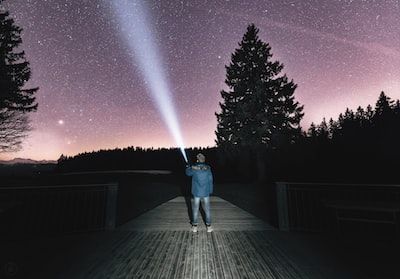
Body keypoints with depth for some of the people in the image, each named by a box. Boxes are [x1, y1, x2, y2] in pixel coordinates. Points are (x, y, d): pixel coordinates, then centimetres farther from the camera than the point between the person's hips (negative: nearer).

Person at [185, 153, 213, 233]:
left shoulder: (194, 168, -10)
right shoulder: (208, 168, -6)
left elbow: (188, 173, 10)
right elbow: (210, 180, -2)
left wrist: (188, 167, 32)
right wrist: (210, 191, 8)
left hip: (196, 193, -1)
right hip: (206, 193, 1)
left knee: (195, 210, 12)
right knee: (207, 209, 12)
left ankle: (194, 226, 23)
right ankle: (209, 226, 21)